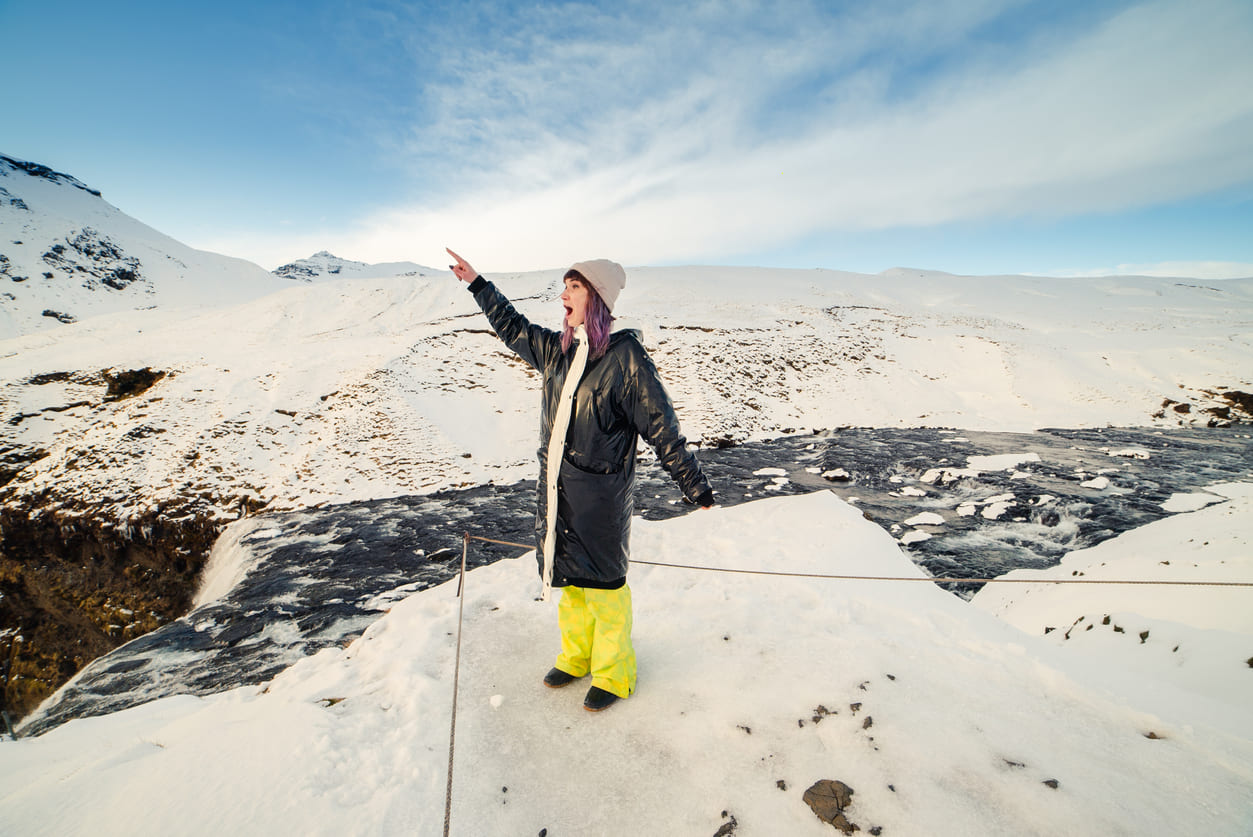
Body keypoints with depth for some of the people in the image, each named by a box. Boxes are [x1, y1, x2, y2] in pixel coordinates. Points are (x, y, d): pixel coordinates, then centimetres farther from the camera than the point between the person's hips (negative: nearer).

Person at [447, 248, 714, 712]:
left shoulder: (625, 355, -15)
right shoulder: (556, 349, 5)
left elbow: (661, 428, -12)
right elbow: (514, 328, 24)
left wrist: (694, 484, -8)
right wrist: (478, 284, 30)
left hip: (600, 491, -6)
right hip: (555, 487, 7)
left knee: (602, 580, 7)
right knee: (569, 574, 19)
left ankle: (614, 674, 31)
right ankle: (577, 655, 43)